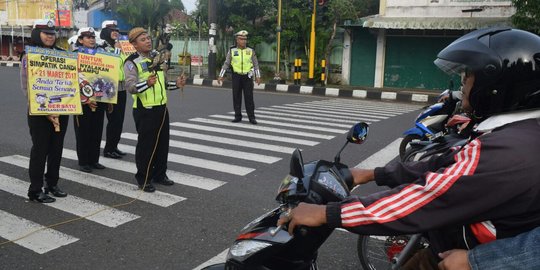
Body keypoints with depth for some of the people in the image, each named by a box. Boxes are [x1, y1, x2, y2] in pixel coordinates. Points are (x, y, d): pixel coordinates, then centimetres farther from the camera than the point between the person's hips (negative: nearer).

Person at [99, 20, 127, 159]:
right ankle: (108, 149, 6)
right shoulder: (103, 47, -9)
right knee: (113, 119, -4)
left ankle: (114, 146, 20)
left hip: (121, 87, 8)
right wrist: (117, 49, -15)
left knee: (119, 119, 11)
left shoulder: (118, 47, 18)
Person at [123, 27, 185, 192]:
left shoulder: (157, 58, 14)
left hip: (162, 108, 7)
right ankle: (143, 179, 13)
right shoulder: (132, 62, -10)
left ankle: (159, 174, 29)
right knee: (146, 144, 0)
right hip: (145, 110, -7)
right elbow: (130, 86, -23)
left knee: (163, 143, 13)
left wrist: (176, 84, 6)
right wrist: (147, 83, -39)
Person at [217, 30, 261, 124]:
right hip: (236, 76, 1)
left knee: (249, 97, -3)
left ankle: (251, 117, 3)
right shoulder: (232, 51, 0)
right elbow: (226, 64, 3)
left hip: (247, 77, -1)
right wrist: (221, 76, -2)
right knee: (236, 97, 3)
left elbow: (256, 64, 5)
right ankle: (238, 116, 12)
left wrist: (258, 77, -1)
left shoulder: (250, 51, 0)